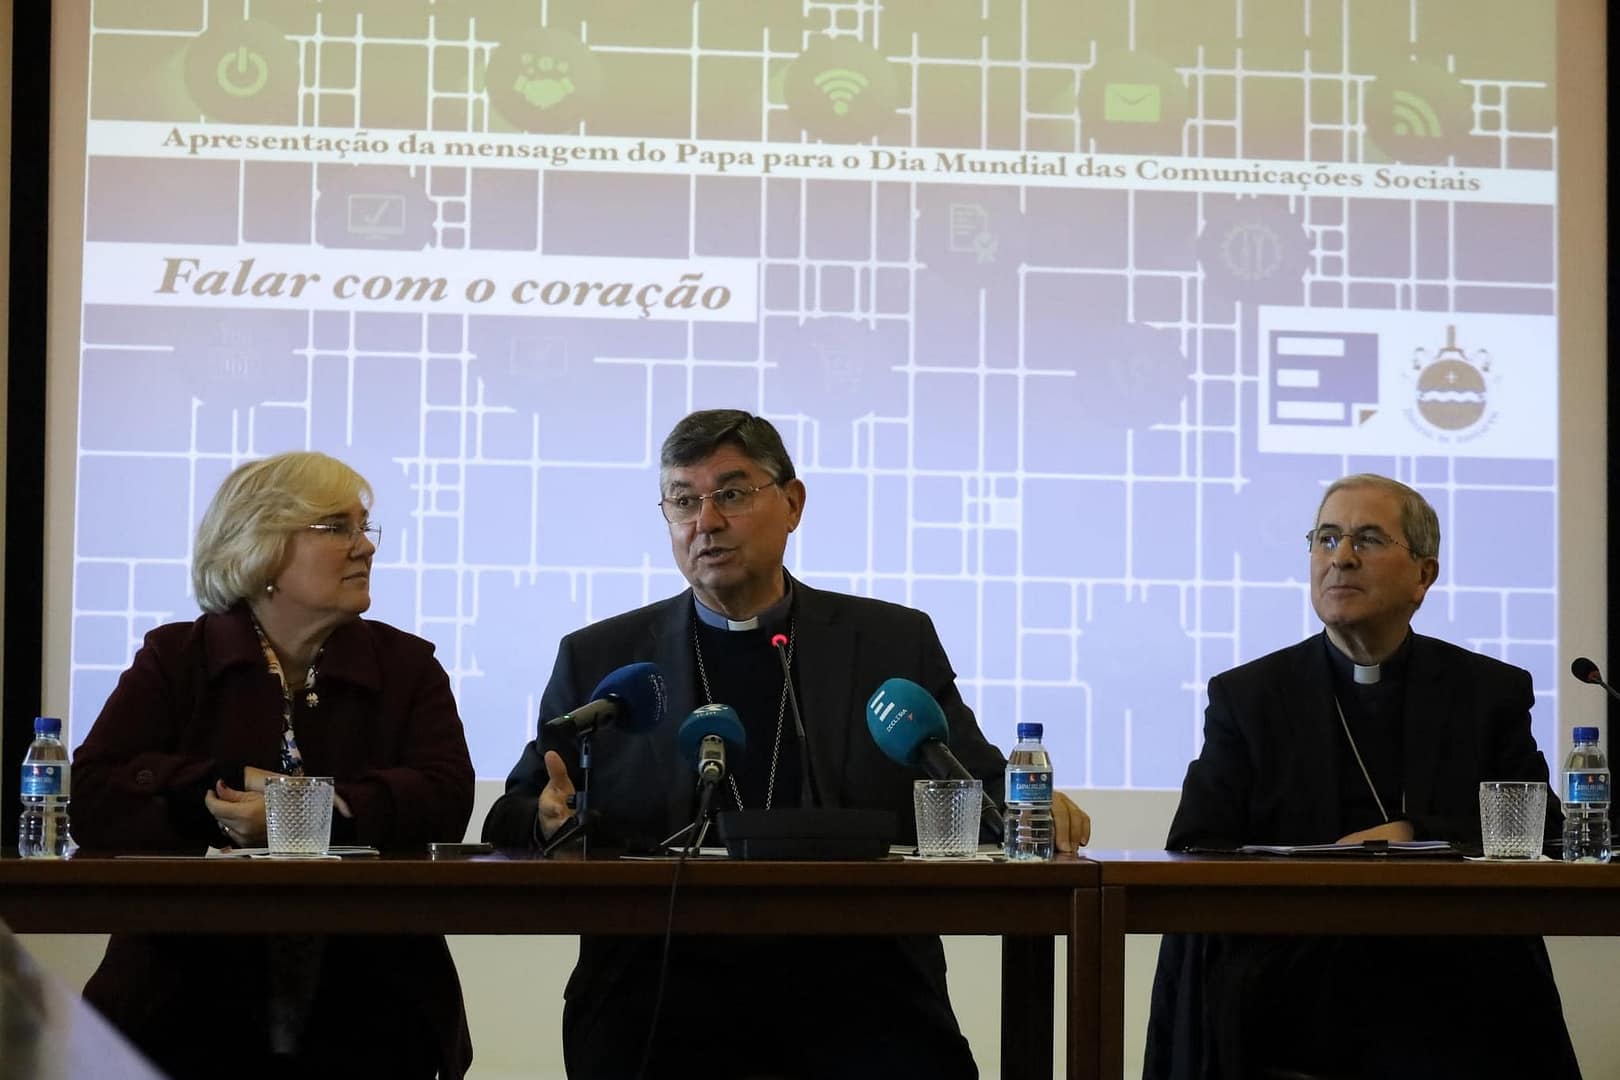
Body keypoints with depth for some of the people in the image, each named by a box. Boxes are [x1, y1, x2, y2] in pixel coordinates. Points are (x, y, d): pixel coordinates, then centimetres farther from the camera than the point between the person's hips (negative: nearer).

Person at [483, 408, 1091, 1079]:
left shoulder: (895, 642, 14)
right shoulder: (598, 660, 15)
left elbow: (979, 790, 12)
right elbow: (510, 821, 16)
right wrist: (548, 819, -8)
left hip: (853, 984, 0)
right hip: (666, 987, 0)